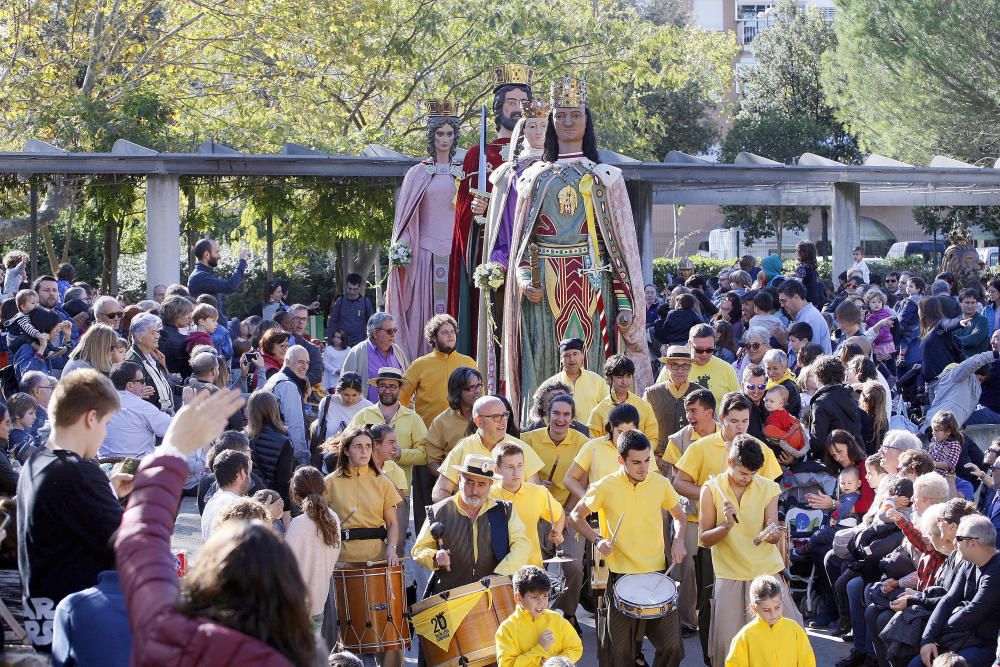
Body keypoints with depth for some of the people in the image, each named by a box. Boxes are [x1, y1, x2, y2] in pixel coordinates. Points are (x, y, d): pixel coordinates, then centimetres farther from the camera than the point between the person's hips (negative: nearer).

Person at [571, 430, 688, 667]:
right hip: (621, 575, -2)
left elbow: (678, 516, 16)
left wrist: (678, 540, -3)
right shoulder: (605, 487, -8)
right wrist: (597, 539, -9)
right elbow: (577, 516, 6)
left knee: (671, 646, 0)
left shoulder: (661, 484, -1)